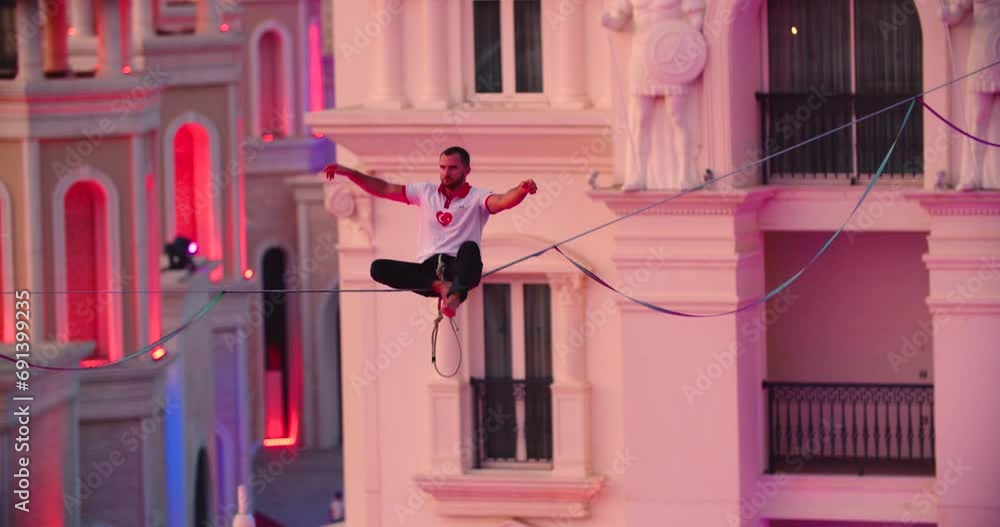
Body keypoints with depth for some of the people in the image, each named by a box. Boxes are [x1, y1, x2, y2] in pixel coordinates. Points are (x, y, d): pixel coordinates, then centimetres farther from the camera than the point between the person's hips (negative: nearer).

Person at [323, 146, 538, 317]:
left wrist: (522, 190, -41)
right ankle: (440, 286, -32)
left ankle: (455, 295, -62)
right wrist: (350, 173, 9)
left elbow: (502, 201, -18)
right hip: (427, 271, 4)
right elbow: (384, 189, 18)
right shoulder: (426, 192, 16)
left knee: (470, 248, -37)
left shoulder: (477, 197, 3)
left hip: (460, 268, -4)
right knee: (379, 268, -21)